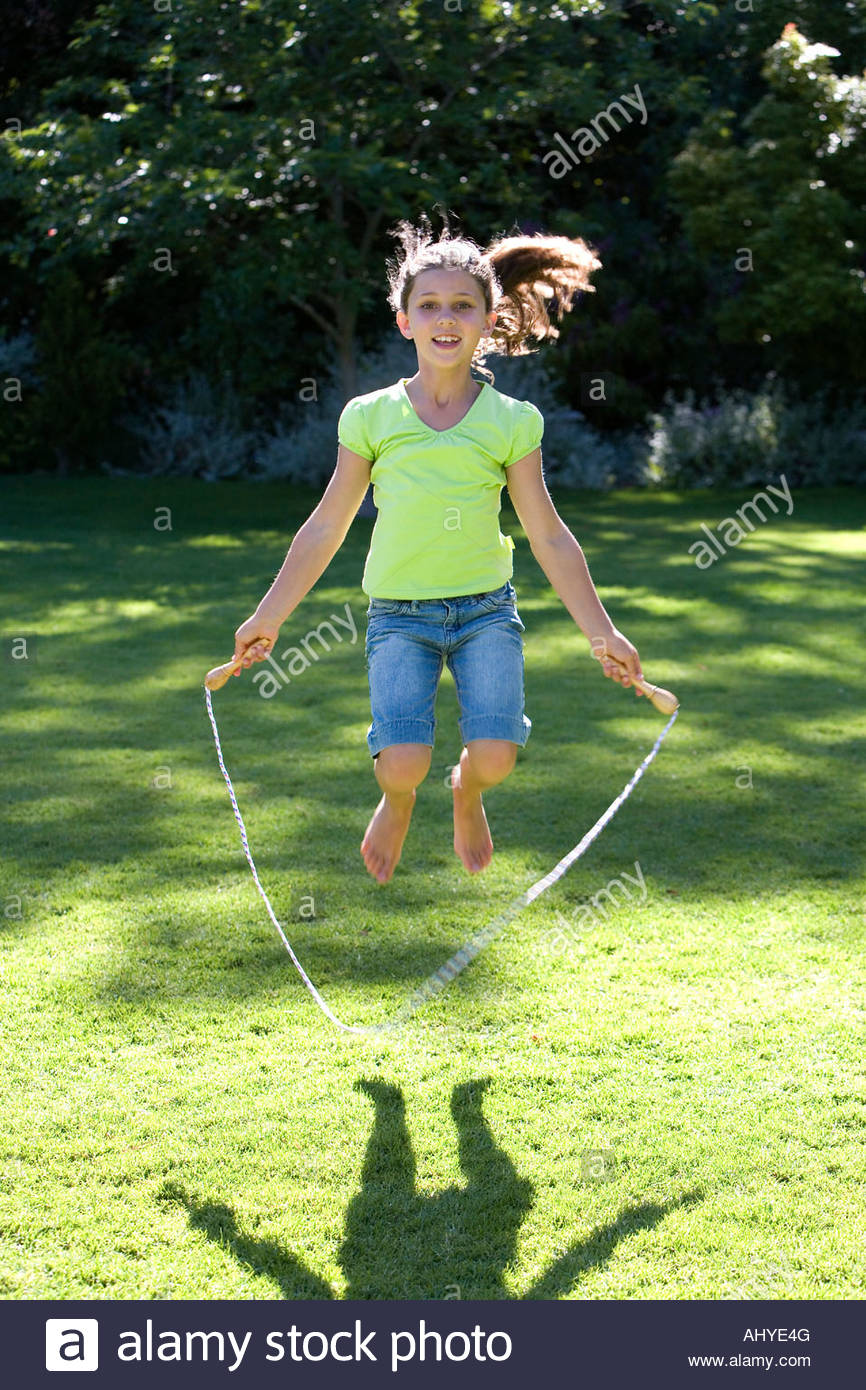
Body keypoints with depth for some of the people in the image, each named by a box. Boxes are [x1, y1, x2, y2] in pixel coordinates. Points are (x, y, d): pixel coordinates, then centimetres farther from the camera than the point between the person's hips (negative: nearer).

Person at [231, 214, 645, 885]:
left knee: (495, 754, -17)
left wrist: (601, 631, 6)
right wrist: (268, 619, 10)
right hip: (400, 613, 0)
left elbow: (549, 536, 8)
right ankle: (398, 802, 21)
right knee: (403, 761, -18)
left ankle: (467, 792, 22)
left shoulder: (511, 421, 2)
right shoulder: (371, 416, 2)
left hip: (486, 608, 1)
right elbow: (326, 528, 9)